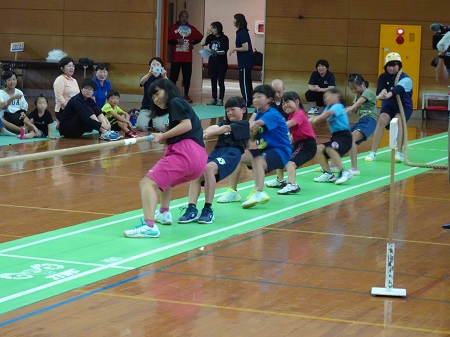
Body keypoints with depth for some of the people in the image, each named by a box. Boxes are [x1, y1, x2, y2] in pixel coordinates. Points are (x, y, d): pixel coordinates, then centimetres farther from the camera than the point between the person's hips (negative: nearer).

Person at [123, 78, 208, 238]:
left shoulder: (175, 102, 3)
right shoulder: (181, 105, 30)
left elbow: (186, 125, -13)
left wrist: (163, 136, -7)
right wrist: (162, 138, 12)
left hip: (185, 151, -10)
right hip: (199, 158, 10)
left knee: (148, 183, -18)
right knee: (164, 177, 38)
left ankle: (149, 225, -35)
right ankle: (164, 213, 35)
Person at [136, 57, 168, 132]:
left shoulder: (163, 78, 5)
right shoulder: (147, 77, 6)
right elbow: (141, 82, -20)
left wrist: (164, 77, -39)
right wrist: (149, 74, -41)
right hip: (146, 108, 1)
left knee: (159, 128, -27)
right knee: (140, 127, -24)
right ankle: (149, 122, 11)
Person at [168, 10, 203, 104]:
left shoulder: (191, 28, 8)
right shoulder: (173, 28, 1)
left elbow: (200, 38, 16)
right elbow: (168, 40, -5)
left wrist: (193, 43, 2)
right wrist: (177, 41, -20)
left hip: (188, 58, 2)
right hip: (176, 57, -2)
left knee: (187, 77, 6)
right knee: (173, 77, -2)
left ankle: (186, 95, 14)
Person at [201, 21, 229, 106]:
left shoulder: (224, 38, -9)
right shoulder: (211, 37, 5)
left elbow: (224, 51, -15)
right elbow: (202, 43, -3)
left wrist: (216, 52, -31)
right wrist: (206, 34, -6)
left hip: (221, 64, -5)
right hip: (212, 63, 5)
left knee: (221, 82, 1)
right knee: (213, 82, 11)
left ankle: (220, 99, 4)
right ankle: (214, 99, 17)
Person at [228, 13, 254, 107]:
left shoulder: (242, 33, -18)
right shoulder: (242, 32, 12)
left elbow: (245, 48, -23)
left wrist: (234, 49, -15)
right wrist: (234, 49, 13)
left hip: (245, 62, -10)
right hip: (245, 61, 10)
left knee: (244, 83, -6)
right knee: (247, 83, 15)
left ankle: (247, 102, -3)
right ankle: (249, 102, 22)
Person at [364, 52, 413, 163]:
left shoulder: (406, 79, -15)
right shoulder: (383, 78, -3)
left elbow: (398, 89, -37)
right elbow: (379, 91, -20)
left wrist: (388, 95, -59)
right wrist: (382, 93, -47)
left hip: (404, 106, -3)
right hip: (388, 106, 3)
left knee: (398, 120, -33)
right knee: (382, 120, -26)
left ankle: (399, 153, -36)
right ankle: (373, 153, -26)